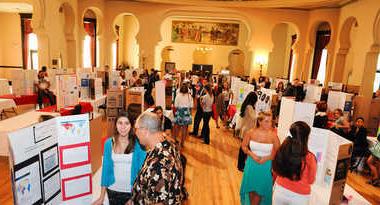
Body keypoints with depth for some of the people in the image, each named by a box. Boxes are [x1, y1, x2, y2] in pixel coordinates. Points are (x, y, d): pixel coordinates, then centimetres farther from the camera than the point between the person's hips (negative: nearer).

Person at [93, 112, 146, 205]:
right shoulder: (109, 143, -5)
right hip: (113, 190, 2)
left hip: (132, 191, -2)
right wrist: (102, 196, 2)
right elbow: (105, 168, 0)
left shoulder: (138, 144, -13)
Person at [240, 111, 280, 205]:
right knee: (251, 188, 19)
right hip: (252, 164, 2)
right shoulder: (250, 132, -12)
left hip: (266, 166, -1)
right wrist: (252, 155, -15)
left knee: (260, 190, 13)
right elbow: (244, 146, 0)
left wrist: (266, 158, -16)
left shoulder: (273, 135, -17)